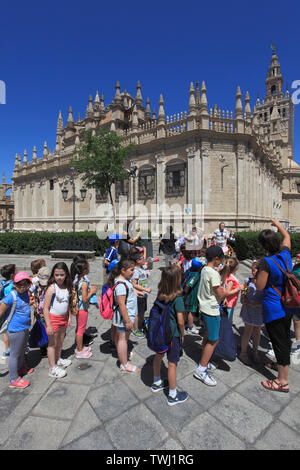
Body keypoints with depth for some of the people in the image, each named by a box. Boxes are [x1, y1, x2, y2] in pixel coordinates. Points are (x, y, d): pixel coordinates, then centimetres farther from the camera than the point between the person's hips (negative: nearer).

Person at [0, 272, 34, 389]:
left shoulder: (25, 293, -2)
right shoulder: (11, 296, -24)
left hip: (25, 328, 8)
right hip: (15, 330, -7)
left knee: (22, 350, 27)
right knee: (15, 354, 8)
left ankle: (22, 367, 49)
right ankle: (14, 380, 24)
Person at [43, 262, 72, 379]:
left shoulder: (67, 287, -2)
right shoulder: (52, 288, -21)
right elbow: (45, 308, -19)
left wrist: (69, 317, 10)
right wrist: (48, 325, -20)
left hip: (63, 318, 6)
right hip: (53, 318, -6)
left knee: (60, 341, 22)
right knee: (52, 343, 8)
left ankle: (58, 360, 43)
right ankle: (52, 369, 21)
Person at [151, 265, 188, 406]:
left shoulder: (160, 294, -7)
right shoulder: (178, 298, -25)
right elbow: (180, 321, -21)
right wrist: (182, 335, -4)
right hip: (173, 334, -6)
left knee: (158, 356, 24)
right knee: (172, 364, 10)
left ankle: (156, 383, 46)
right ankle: (173, 396, 28)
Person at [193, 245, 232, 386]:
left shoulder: (204, 270, 4)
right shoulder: (213, 274, -23)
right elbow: (220, 295, -18)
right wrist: (227, 290, -1)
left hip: (205, 307, 9)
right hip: (212, 310, -9)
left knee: (207, 336, 21)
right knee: (213, 340, 2)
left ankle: (204, 362, 35)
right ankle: (201, 370, 11)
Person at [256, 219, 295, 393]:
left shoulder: (267, 262, -25)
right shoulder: (285, 254, -5)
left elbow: (259, 286, -19)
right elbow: (287, 236, 17)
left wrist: (258, 273, -3)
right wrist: (278, 224, 30)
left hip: (274, 308, -8)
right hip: (288, 306, 8)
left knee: (279, 342, 4)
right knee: (285, 338, 24)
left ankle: (283, 381, 18)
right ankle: (283, 364, 47)